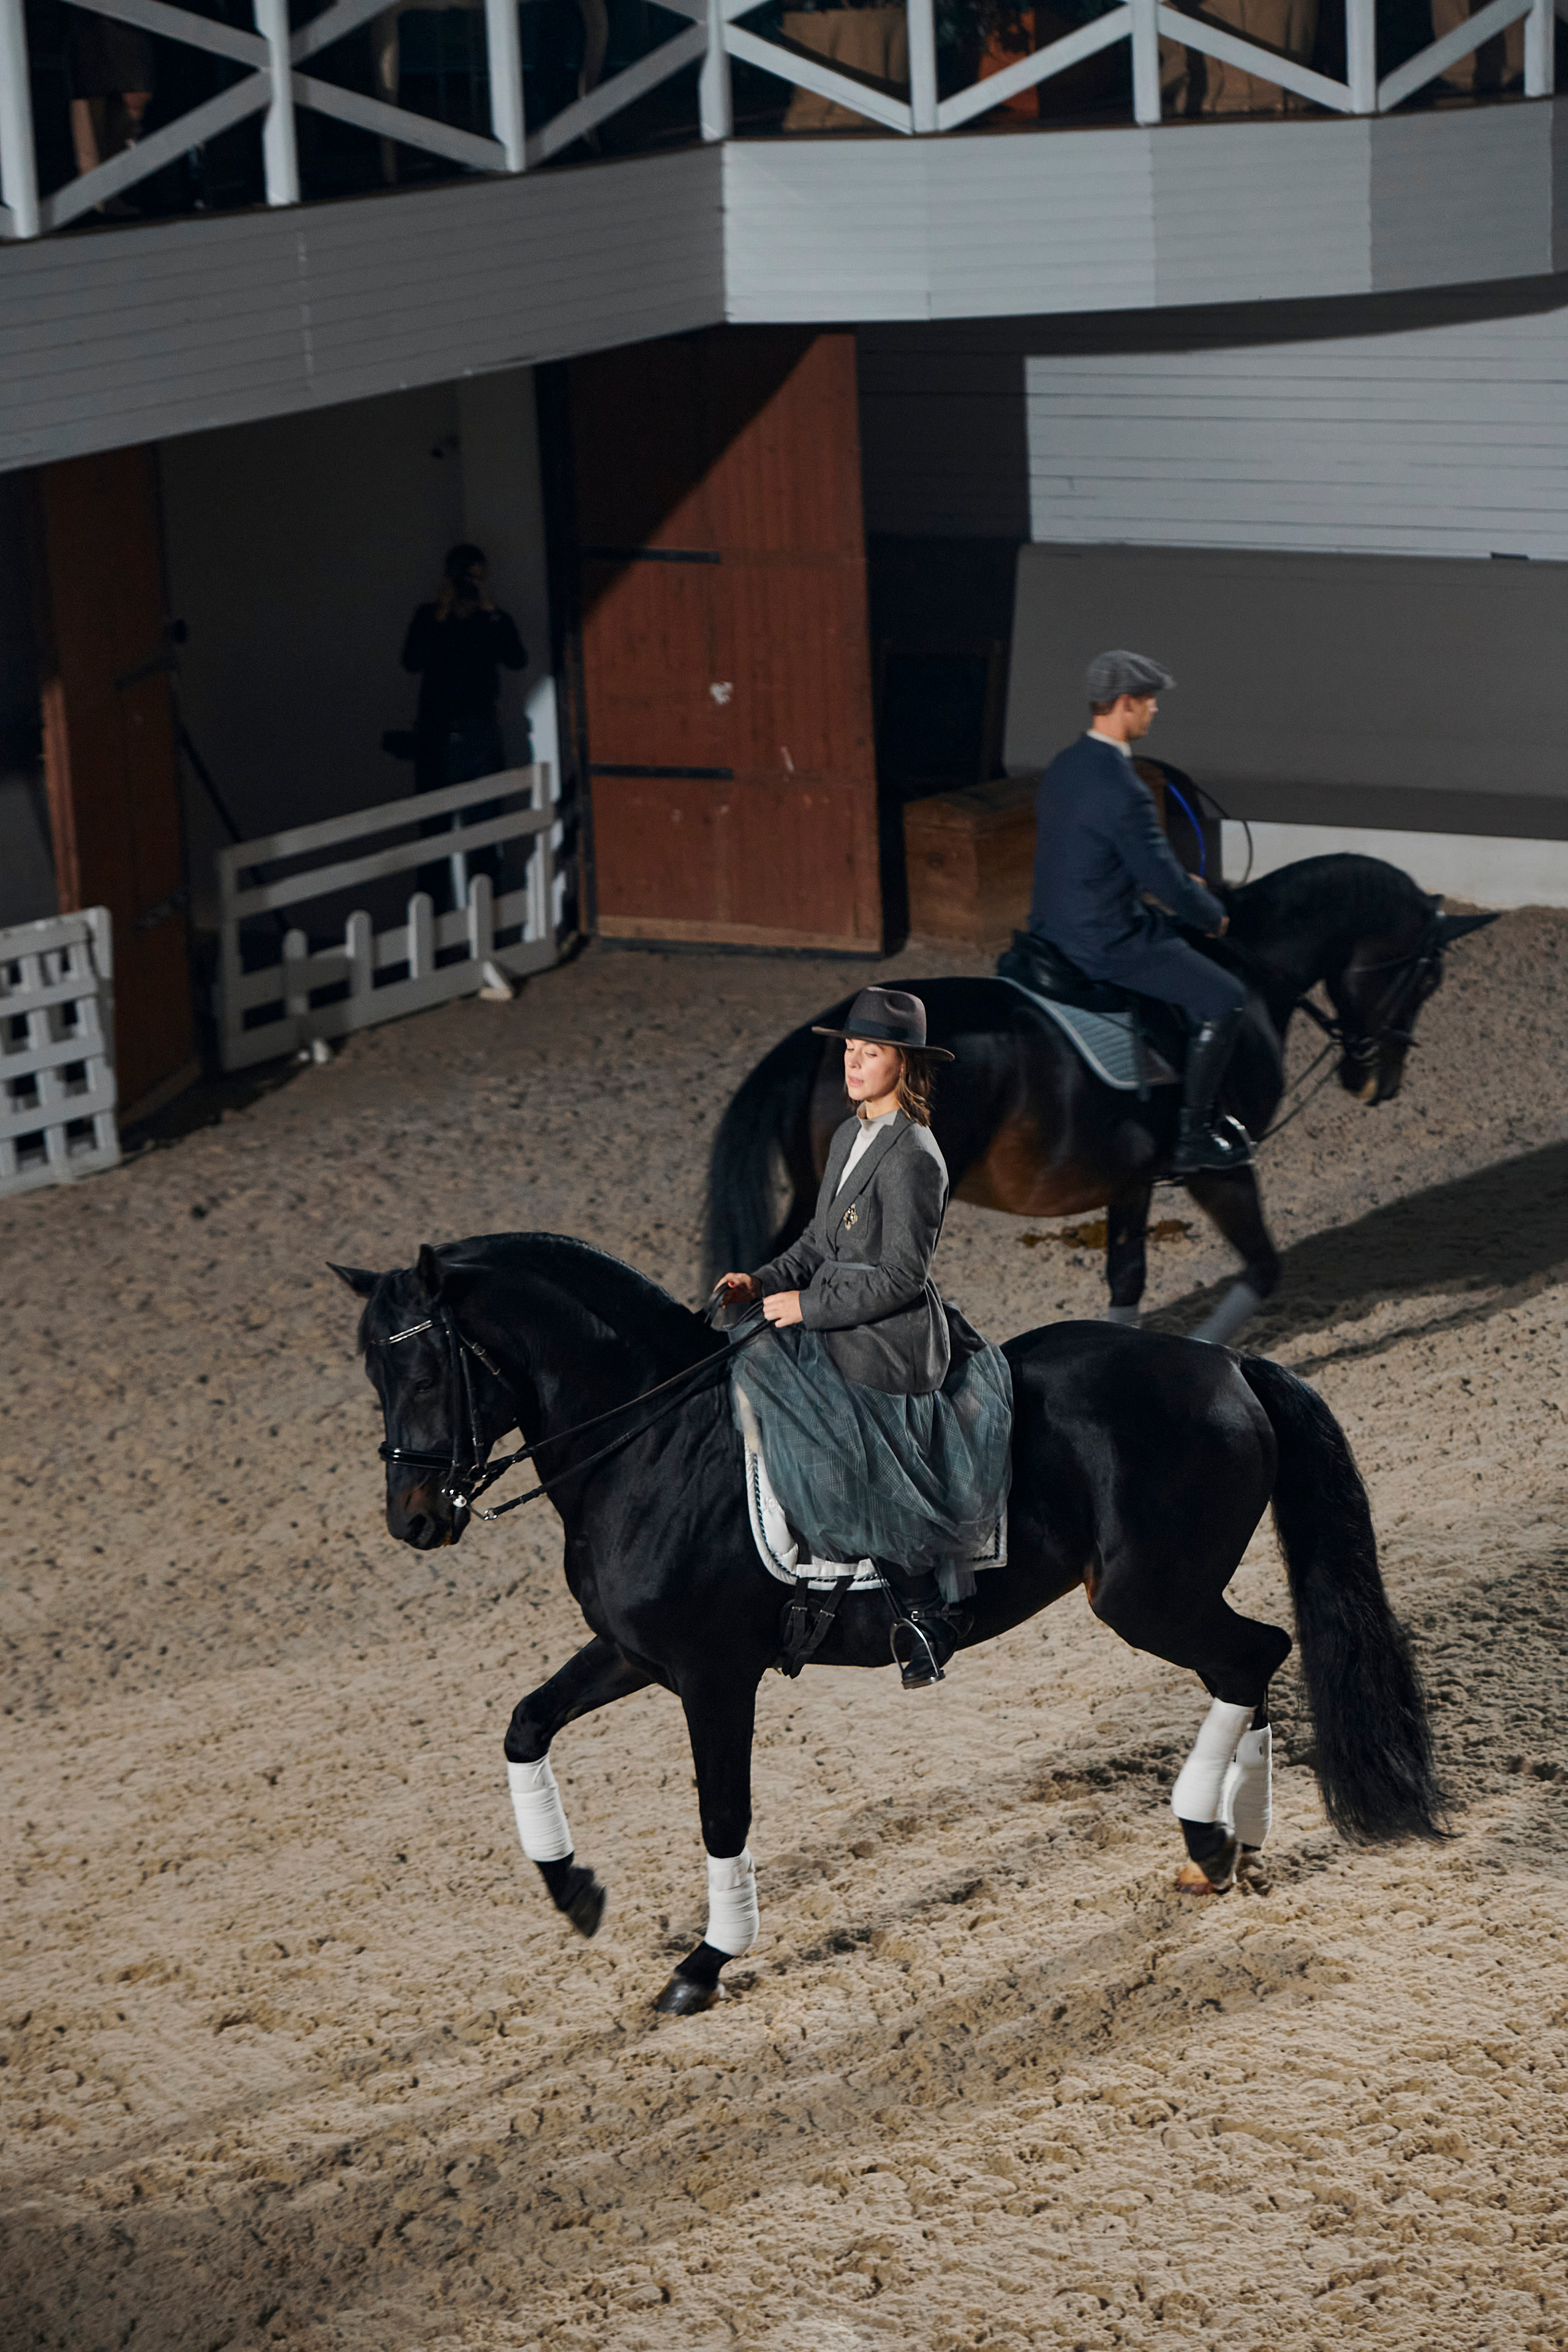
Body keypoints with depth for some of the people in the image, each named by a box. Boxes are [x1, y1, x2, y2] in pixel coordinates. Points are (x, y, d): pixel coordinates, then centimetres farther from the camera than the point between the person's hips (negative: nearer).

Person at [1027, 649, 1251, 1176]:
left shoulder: (1064, 767, 6)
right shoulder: (1120, 788, -26)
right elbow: (1163, 880, -20)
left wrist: (1180, 886, 20)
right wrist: (1215, 918, -1)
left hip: (1055, 929, 10)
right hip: (1102, 945, -10)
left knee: (1174, 933, 33)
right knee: (1224, 999, -3)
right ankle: (1190, 1136, 4)